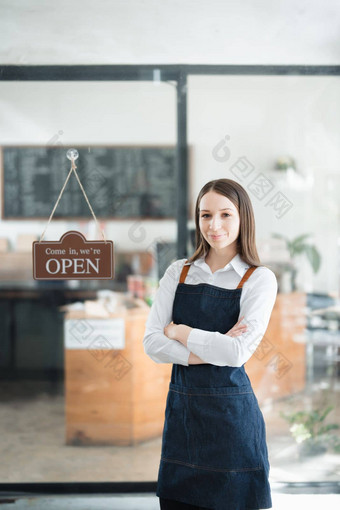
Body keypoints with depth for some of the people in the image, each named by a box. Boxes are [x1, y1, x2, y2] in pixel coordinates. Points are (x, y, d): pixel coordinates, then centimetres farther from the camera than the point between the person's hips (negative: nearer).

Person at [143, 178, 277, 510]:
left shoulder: (259, 279, -5)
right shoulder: (178, 272, 6)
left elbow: (237, 352, -17)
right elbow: (151, 343, -2)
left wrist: (179, 331, -7)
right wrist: (207, 352, -14)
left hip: (230, 411, -3)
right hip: (181, 408, 4)